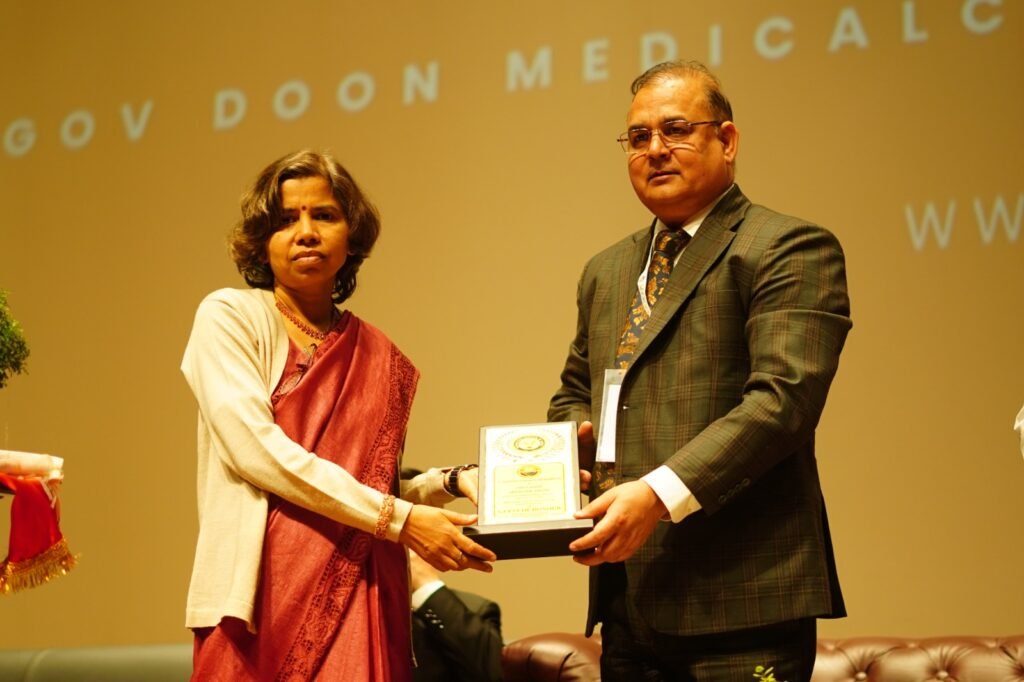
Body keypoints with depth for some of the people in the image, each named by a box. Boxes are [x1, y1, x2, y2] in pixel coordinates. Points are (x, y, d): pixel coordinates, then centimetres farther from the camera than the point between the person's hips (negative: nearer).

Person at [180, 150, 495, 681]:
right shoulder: (229, 316, 1)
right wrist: (398, 518, -14)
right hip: (263, 600, -4)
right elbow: (253, 447, -13)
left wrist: (450, 482, -1)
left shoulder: (378, 358, 14)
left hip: (359, 600, 4)